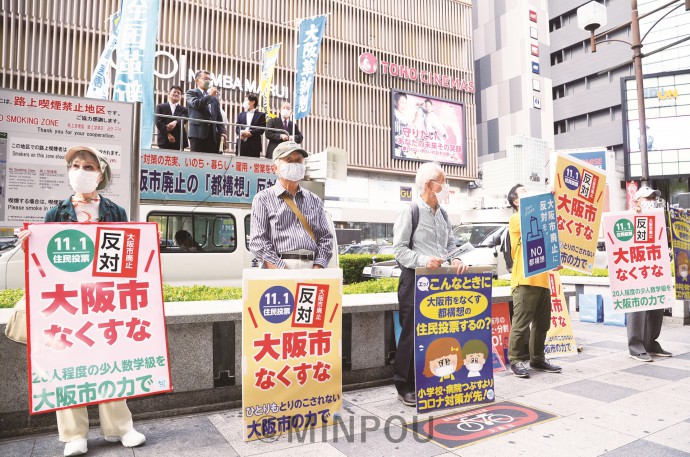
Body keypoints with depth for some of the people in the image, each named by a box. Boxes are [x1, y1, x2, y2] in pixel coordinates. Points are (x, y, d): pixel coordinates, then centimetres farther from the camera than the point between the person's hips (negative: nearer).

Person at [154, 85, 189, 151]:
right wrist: (167, 133, -12)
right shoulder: (160, 107, 13)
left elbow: (184, 119, -6)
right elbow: (158, 121, 1)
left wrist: (175, 122, -28)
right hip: (164, 140, -1)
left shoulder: (183, 109, 15)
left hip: (179, 141, 1)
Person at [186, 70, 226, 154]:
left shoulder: (214, 97, 24)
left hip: (213, 133, 4)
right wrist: (210, 95, -4)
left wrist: (222, 131, 3)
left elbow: (218, 116, 18)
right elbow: (196, 104, -12)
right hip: (198, 132, -4)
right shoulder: (191, 92, 10)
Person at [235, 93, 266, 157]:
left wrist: (250, 133, -15)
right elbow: (237, 128, 10)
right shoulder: (240, 115, 20)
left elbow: (261, 129, -3)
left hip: (254, 145, -3)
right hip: (241, 145, 3)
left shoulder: (260, 115, 8)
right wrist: (242, 132, -13)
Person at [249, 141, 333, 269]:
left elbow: (326, 237, 16)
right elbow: (258, 242, 0)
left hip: (311, 268, 3)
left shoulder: (315, 200, 21)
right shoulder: (264, 199, 9)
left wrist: (317, 268, 0)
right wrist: (284, 273, -10)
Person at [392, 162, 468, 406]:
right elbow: (399, 248, -10)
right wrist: (423, 260, -24)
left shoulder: (442, 214, 16)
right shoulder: (410, 212, -6)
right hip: (415, 279, -7)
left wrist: (456, 260, -3)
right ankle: (405, 386, 11)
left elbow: (451, 244, 18)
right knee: (412, 333, -2)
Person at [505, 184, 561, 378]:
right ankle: (516, 360, 0)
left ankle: (537, 358, 21)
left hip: (542, 280, 8)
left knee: (542, 323, 11)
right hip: (524, 281, -8)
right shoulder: (516, 220, -1)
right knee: (521, 323, -7)